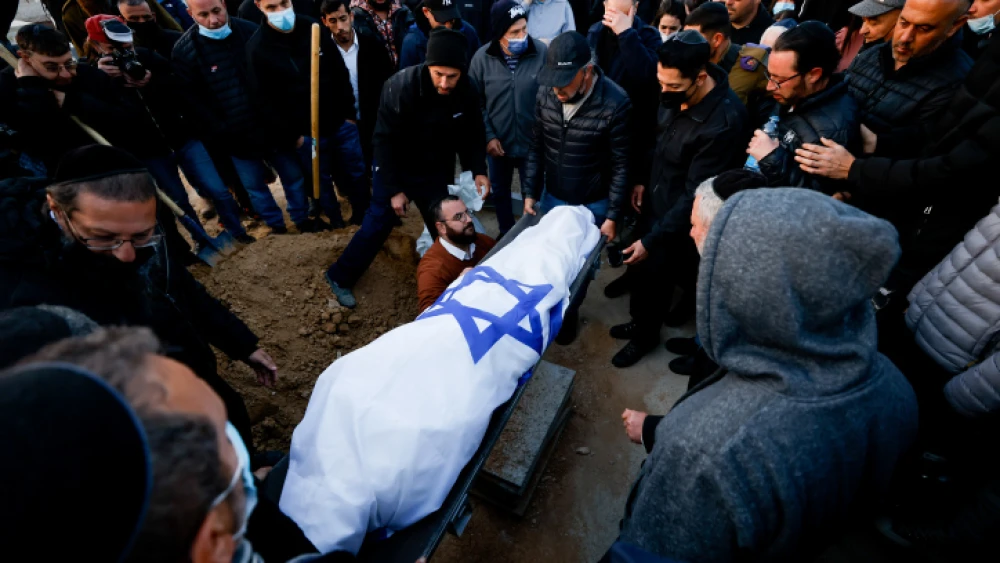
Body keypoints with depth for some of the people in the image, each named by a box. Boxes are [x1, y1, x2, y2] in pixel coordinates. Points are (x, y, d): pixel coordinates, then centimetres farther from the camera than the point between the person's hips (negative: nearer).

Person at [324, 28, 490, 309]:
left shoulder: (467, 90, -16)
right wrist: (394, 188, -19)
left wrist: (478, 170, -13)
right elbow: (385, 140, -21)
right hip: (396, 167, -3)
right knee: (378, 223, 3)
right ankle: (340, 276, 21)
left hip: (437, 171, 4)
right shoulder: (401, 86, -28)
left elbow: (472, 135, 0)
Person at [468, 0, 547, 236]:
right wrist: (488, 136, -9)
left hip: (533, 142, -2)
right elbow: (476, 102, -3)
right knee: (500, 192, 21)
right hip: (498, 142, 2)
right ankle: (506, 234, 45)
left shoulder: (542, 53, -16)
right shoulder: (482, 57, -10)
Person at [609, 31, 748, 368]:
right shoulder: (676, 95, -9)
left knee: (655, 276, 10)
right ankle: (641, 323, 47)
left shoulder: (724, 122, -30)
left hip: (681, 222, -7)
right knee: (645, 271, 21)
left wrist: (653, 240, -24)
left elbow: (696, 195, -26)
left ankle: (645, 335, 38)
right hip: (656, 202, 7)